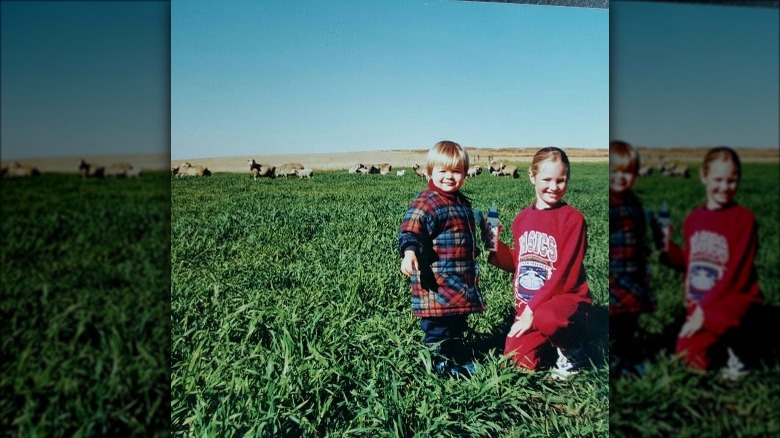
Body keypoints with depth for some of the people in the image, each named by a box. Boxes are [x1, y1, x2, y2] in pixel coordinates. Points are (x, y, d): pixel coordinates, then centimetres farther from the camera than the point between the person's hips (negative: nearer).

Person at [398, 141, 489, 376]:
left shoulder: (462, 203, 14)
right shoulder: (426, 202, -15)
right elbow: (410, 229, -30)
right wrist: (409, 252, -45)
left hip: (462, 281, 9)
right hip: (437, 278, -9)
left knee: (458, 321, 19)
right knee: (438, 322, -1)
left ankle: (456, 358, 34)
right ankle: (441, 361, 13)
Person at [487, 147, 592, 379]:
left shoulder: (572, 218, -9)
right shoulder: (522, 218, 8)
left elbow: (565, 274, -14)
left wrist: (533, 309, -18)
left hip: (565, 300, -5)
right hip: (528, 306, 5)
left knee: (546, 318, -38)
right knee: (520, 361, -10)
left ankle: (572, 352, -3)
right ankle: (552, 340, 22)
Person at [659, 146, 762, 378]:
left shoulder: (743, 218, -13)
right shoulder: (694, 218, 5)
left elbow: (737, 272, -17)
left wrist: (706, 309, -20)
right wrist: (669, 249, -6)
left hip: (730, 301, -6)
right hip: (698, 304, 6)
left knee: (692, 356, -23)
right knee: (683, 355, 10)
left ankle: (736, 352, 5)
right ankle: (728, 343, 30)